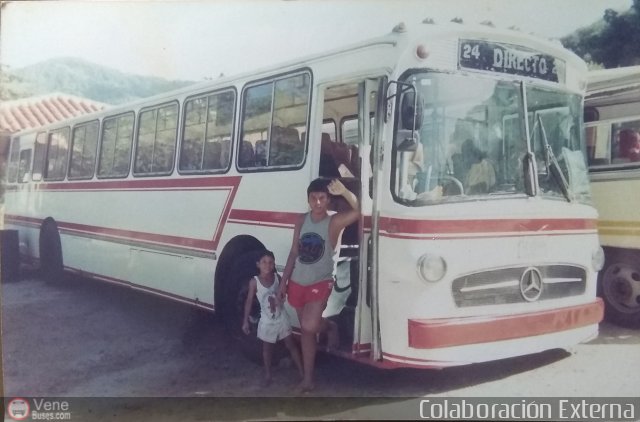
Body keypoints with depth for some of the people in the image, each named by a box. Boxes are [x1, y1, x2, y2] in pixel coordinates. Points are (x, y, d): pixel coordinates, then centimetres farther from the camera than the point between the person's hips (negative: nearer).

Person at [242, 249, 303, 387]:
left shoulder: (277, 277, -8)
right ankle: (268, 375, 29)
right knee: (267, 348, 13)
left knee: (291, 345, 7)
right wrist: (246, 321, -8)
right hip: (267, 321, -2)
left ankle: (302, 372, 15)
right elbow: (249, 301, -9)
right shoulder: (254, 282, -16)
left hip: (281, 318, 2)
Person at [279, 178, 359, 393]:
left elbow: (359, 211, -30)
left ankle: (330, 327, 14)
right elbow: (294, 253, 7)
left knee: (309, 325, -22)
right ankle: (308, 378, 25)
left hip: (321, 282, -4)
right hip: (298, 283, 5)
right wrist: (284, 281, 7)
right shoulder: (302, 220, 2)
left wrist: (344, 191, -44)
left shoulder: (334, 221, -12)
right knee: (306, 330, 12)